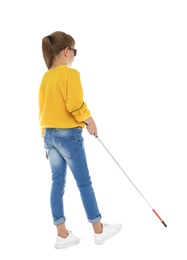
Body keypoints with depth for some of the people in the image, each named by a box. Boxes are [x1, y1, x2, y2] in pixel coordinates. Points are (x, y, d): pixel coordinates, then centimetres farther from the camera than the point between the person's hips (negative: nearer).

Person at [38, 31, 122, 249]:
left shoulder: (45, 77, 10)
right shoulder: (70, 73, -13)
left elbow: (43, 111, 12)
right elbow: (75, 105, -21)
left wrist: (47, 139, 18)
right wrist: (89, 121, -4)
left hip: (49, 134, 7)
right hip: (68, 134, -7)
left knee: (57, 183, 9)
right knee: (84, 182, 4)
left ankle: (62, 234, 16)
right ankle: (98, 230, 18)